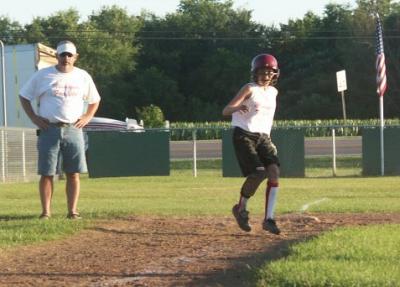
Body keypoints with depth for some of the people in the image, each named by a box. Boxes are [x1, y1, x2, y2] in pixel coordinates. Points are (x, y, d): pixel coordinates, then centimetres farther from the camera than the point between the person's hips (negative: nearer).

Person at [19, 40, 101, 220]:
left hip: (73, 130, 2)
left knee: (74, 173, 0)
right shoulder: (43, 75, 2)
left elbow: (94, 100, 21)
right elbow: (24, 96, 9)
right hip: (49, 130, -2)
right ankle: (45, 212, 2)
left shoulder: (83, 77, 8)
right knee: (46, 173, -3)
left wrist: (87, 117, 5)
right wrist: (33, 117, -2)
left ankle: (72, 211, 5)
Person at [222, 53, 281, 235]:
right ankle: (241, 209, 4)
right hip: (244, 136, -6)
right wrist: (238, 107, -38)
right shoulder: (250, 89, -7)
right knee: (258, 172, -21)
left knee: (274, 172, -14)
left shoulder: (273, 92, 13)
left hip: (263, 137, 6)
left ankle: (269, 219, -12)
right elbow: (225, 111, -17)